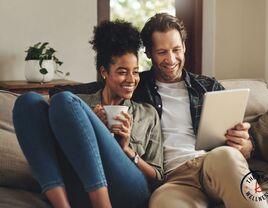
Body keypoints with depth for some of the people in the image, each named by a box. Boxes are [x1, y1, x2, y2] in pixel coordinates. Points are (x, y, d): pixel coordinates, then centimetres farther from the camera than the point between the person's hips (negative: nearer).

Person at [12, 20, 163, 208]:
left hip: (128, 191, -2)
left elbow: (157, 177, 18)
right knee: (29, 101, -14)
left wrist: (127, 149, 1)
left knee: (64, 101, -18)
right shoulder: (81, 103, 25)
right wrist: (91, 125, 1)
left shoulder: (148, 113, 24)